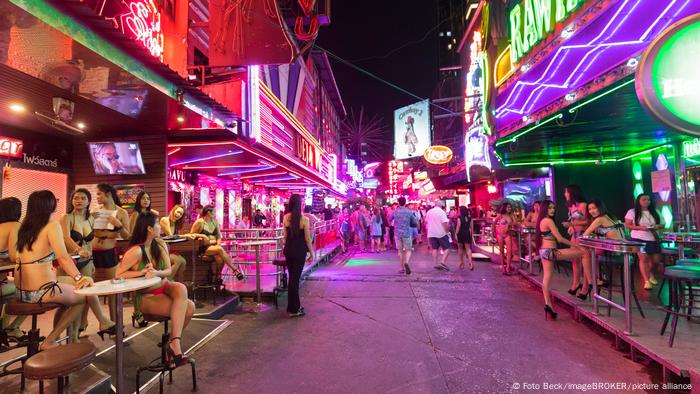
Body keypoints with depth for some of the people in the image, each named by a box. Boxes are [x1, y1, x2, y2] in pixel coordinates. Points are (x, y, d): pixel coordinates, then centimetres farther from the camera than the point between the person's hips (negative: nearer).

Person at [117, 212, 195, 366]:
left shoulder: (160, 245, 1)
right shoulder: (136, 251, -16)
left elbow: (168, 271, -1)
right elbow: (118, 274, -13)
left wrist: (156, 273, -22)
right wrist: (142, 272, -22)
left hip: (165, 287, 5)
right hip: (146, 296, -5)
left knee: (181, 288, -30)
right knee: (187, 307, -26)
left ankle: (173, 343, -16)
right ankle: (174, 345, -10)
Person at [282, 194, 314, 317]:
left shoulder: (286, 218, -3)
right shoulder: (304, 219, -15)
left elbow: (284, 236, 4)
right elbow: (307, 238, -11)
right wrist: (311, 253, 0)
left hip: (288, 250, 4)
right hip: (299, 251, -4)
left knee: (292, 277, 17)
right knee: (295, 278, 3)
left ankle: (295, 305, 30)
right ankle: (293, 310, 10)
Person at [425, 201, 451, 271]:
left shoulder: (429, 212, 8)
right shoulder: (442, 212, -11)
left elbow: (426, 222, 16)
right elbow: (445, 223, -18)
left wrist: (428, 232, 26)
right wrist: (447, 231, -6)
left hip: (431, 234, 5)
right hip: (441, 233, -5)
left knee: (434, 248, 9)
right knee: (446, 248, 3)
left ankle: (435, 264, 6)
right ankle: (443, 261, -12)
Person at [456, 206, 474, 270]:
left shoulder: (459, 217, -9)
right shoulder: (469, 218, 5)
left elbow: (458, 226, -12)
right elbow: (471, 227, 5)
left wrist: (456, 234, -9)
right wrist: (470, 235, 12)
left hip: (461, 234, -3)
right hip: (467, 234, 3)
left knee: (460, 248, 11)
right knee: (468, 248, 4)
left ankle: (462, 263, 16)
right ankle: (470, 262, -14)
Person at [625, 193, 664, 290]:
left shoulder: (655, 212, 10)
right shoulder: (632, 212, -3)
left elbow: (662, 224, 13)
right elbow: (627, 225, -5)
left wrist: (657, 226, -10)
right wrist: (640, 227, -19)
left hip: (654, 239, 5)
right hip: (639, 239, -5)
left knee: (656, 259, 9)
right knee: (643, 258, -12)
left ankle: (651, 275, 38)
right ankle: (646, 281, -8)